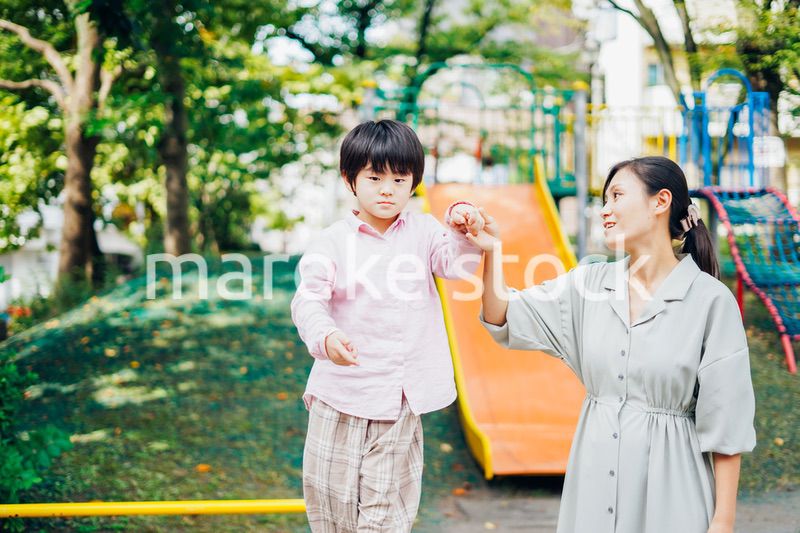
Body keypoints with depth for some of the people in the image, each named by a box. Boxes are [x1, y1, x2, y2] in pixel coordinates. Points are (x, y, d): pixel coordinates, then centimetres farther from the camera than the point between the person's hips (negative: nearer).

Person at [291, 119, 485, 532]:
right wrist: (325, 337, -34)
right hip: (342, 391, -1)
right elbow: (308, 300, -14)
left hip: (401, 397, 1)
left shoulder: (422, 231, 4)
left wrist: (464, 232, -31)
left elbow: (457, 264, -10)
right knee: (330, 498, 10)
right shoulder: (334, 242, -5)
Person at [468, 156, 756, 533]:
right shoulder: (589, 283, 4)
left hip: (668, 476, -4)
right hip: (596, 472, 4)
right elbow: (505, 321, 7)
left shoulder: (711, 299, -11)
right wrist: (492, 251, -8)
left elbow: (725, 420, -10)